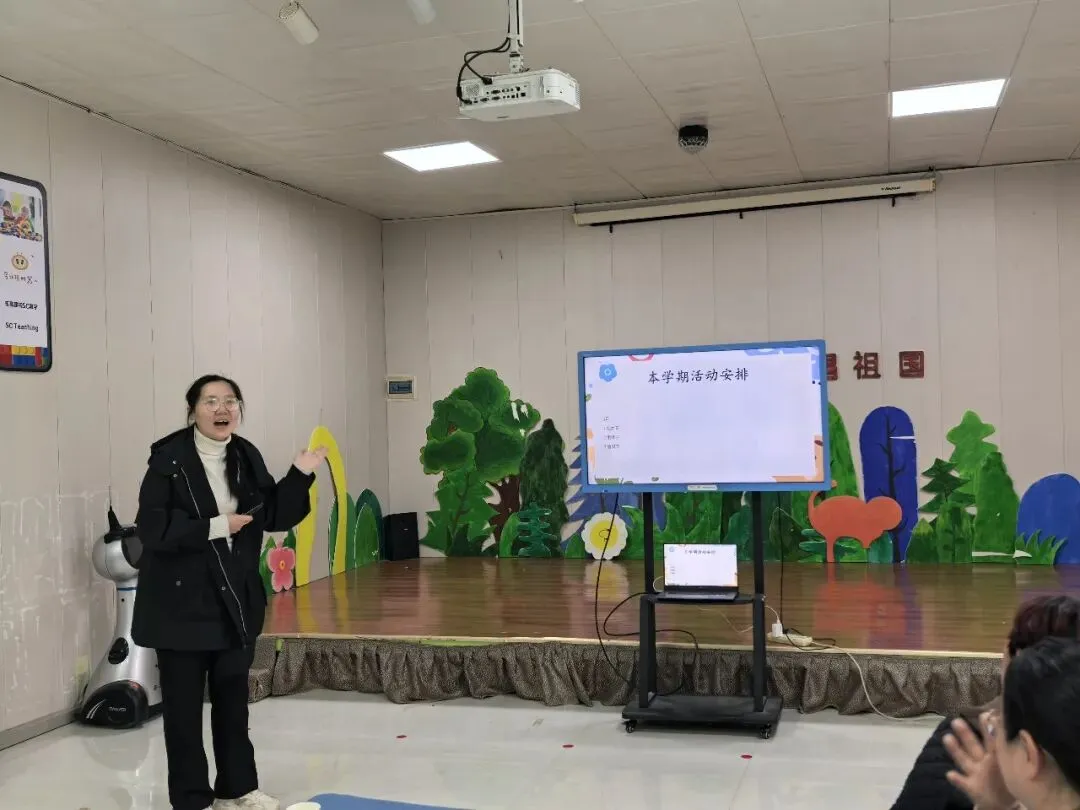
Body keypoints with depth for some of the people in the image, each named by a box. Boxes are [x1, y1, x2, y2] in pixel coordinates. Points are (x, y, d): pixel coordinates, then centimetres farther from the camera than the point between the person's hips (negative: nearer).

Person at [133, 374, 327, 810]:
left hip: (236, 601, 6)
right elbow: (152, 527, -19)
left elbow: (276, 517, 4)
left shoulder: (247, 457, 3)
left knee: (233, 698, 18)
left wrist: (300, 475, -9)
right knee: (184, 705, 5)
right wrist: (214, 526, -21)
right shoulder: (169, 459, -13)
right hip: (182, 603, -5)